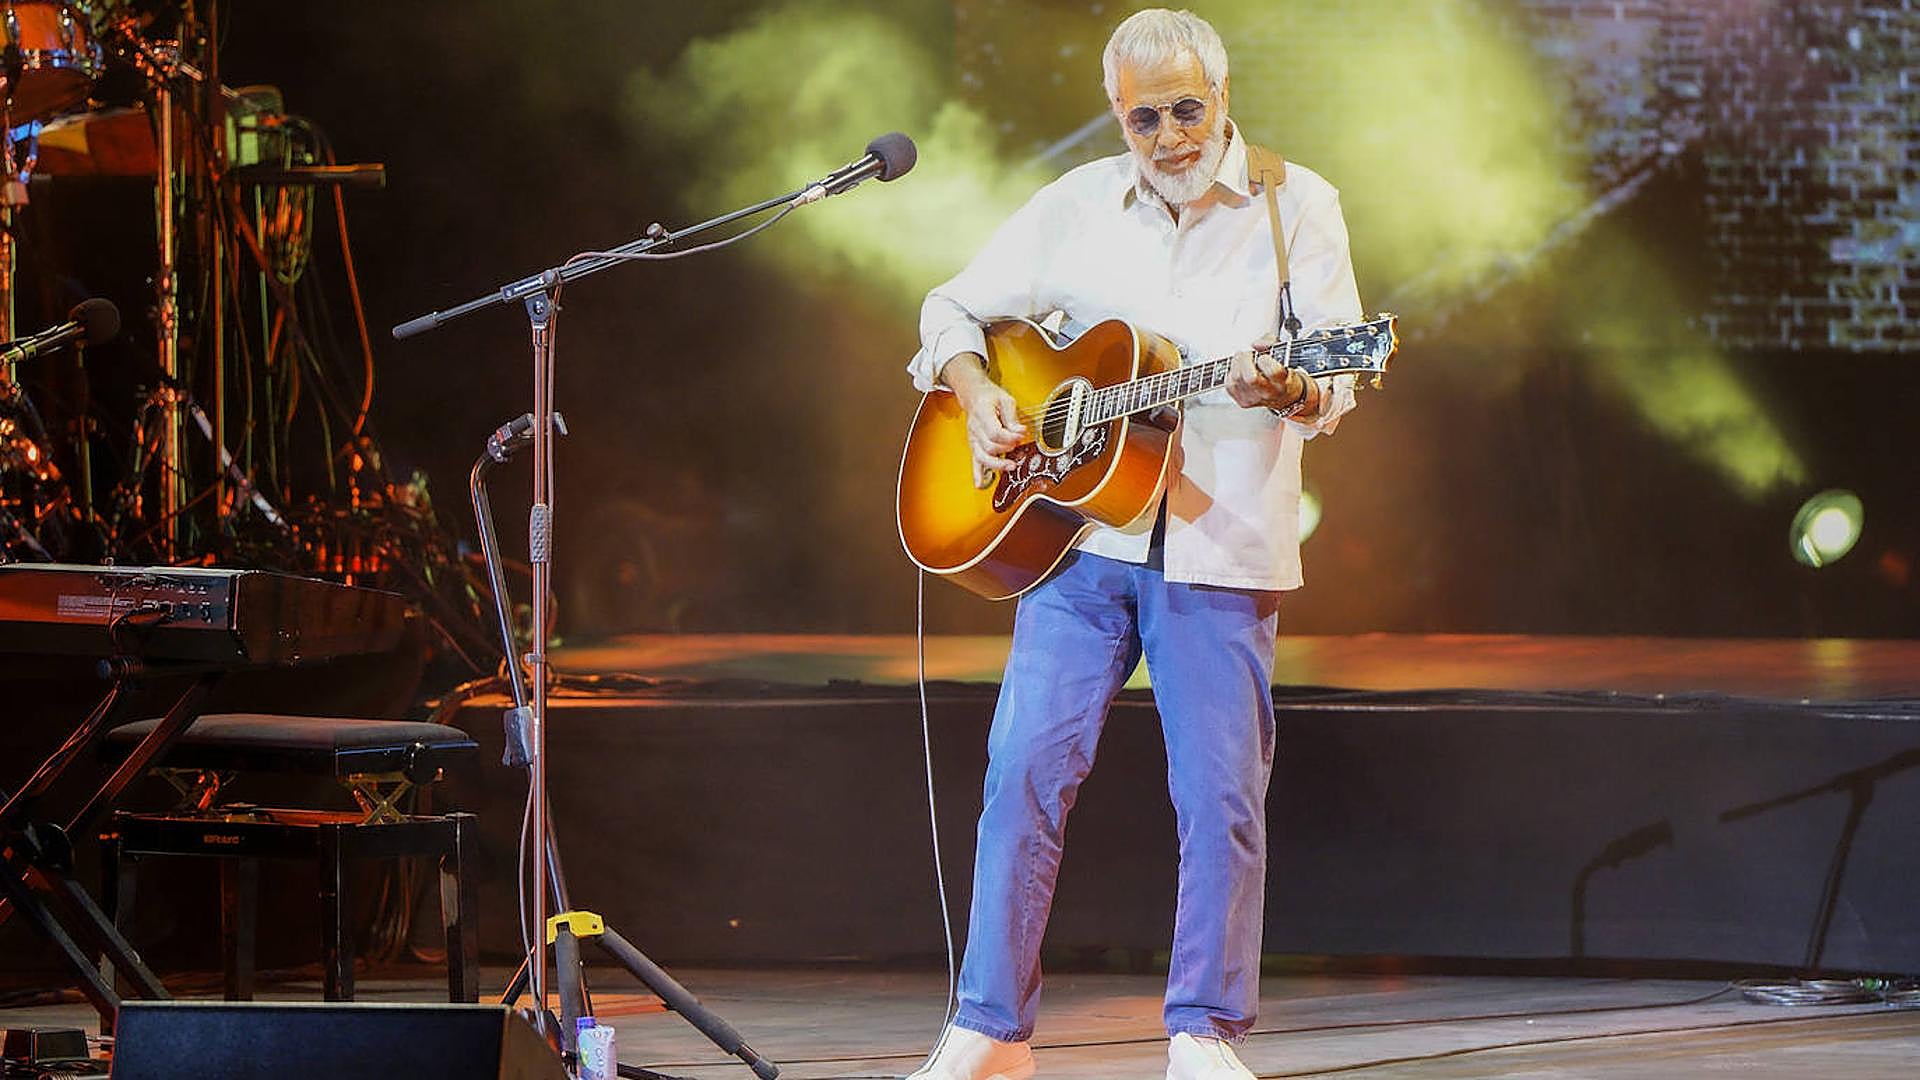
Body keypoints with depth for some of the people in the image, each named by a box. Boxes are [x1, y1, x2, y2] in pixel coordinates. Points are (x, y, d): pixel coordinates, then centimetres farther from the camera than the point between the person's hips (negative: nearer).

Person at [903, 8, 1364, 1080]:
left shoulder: (1296, 206, 0)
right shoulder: (1076, 207, 8)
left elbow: (1337, 377, -7)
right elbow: (955, 308, 17)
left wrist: (1286, 390, -30)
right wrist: (977, 393, -3)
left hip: (1220, 546, -2)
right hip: (1079, 536, 2)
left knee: (1222, 797, -2)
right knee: (1027, 766, -5)